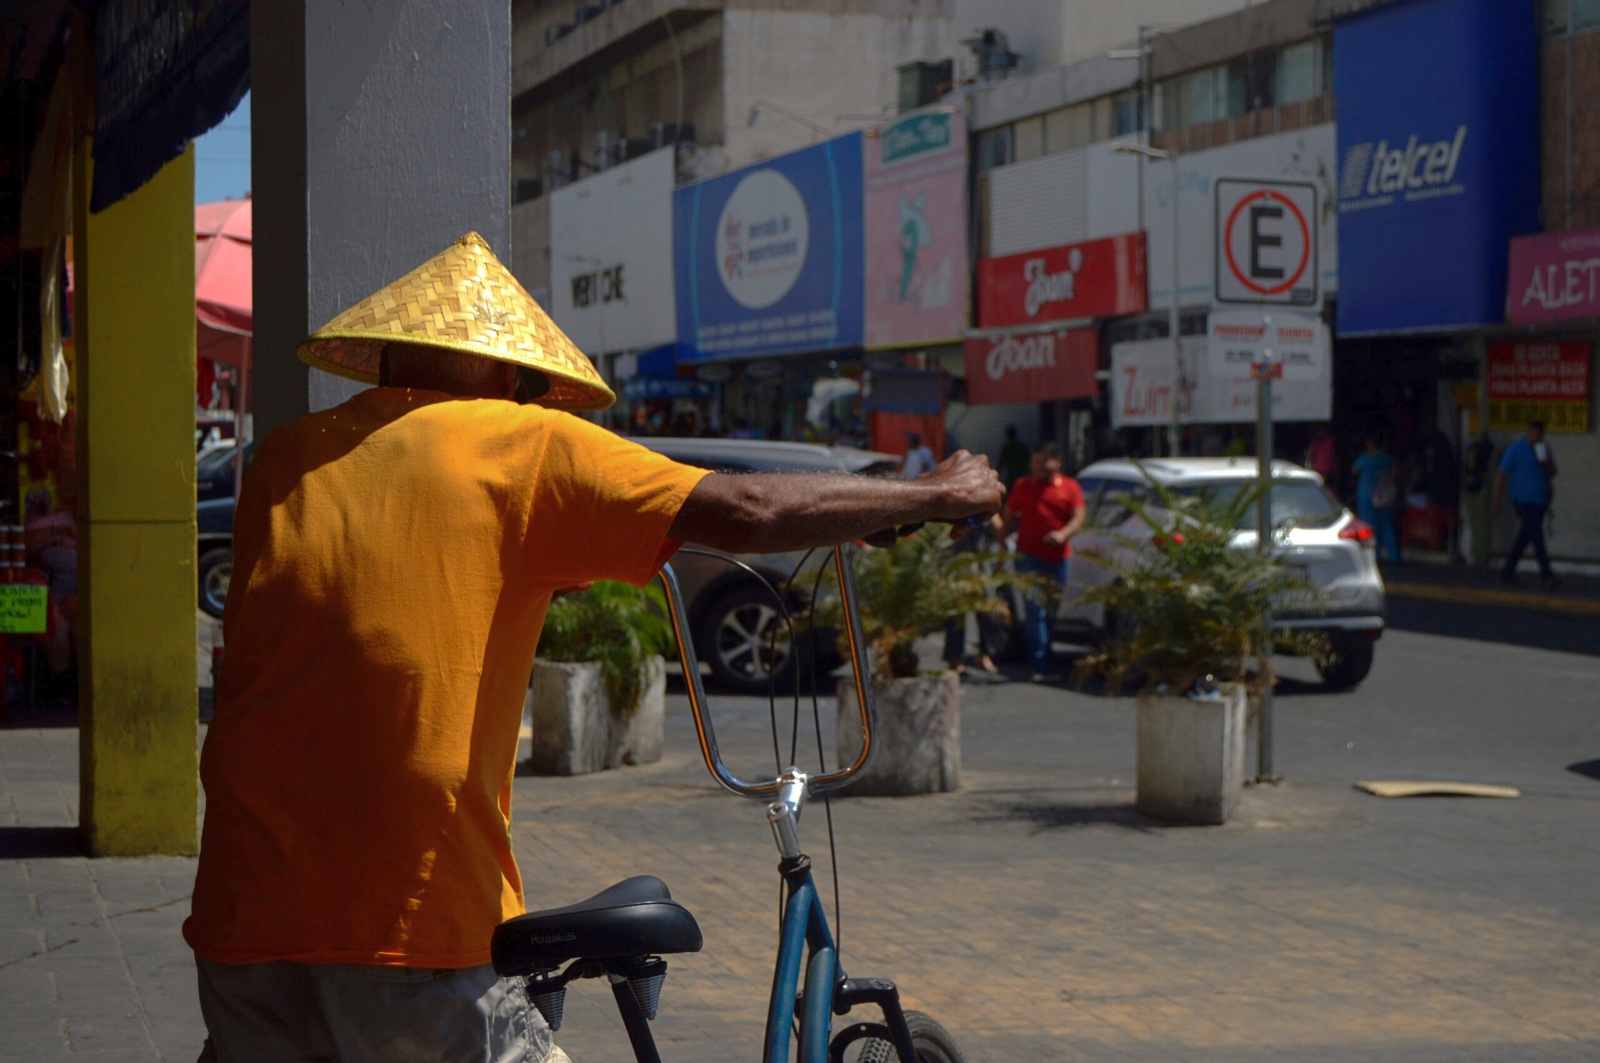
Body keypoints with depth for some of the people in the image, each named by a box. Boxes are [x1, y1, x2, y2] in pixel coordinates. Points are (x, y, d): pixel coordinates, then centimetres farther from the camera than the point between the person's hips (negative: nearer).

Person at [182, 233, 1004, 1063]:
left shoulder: (283, 458, 13)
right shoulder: (519, 443, -1)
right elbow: (747, 515, -5)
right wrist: (938, 495, 7)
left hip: (242, 923, 5)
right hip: (417, 926, -5)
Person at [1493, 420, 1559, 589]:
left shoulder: (1544, 448, 9)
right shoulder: (1515, 450, -9)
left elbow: (1552, 474, 12)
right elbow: (1501, 476, -8)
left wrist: (1547, 464, -13)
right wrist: (1496, 503, -9)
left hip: (1540, 501, 7)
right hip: (1524, 501, -7)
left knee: (1525, 537, 13)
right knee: (1538, 538, -14)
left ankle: (1508, 571, 24)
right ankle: (1547, 576, -18)